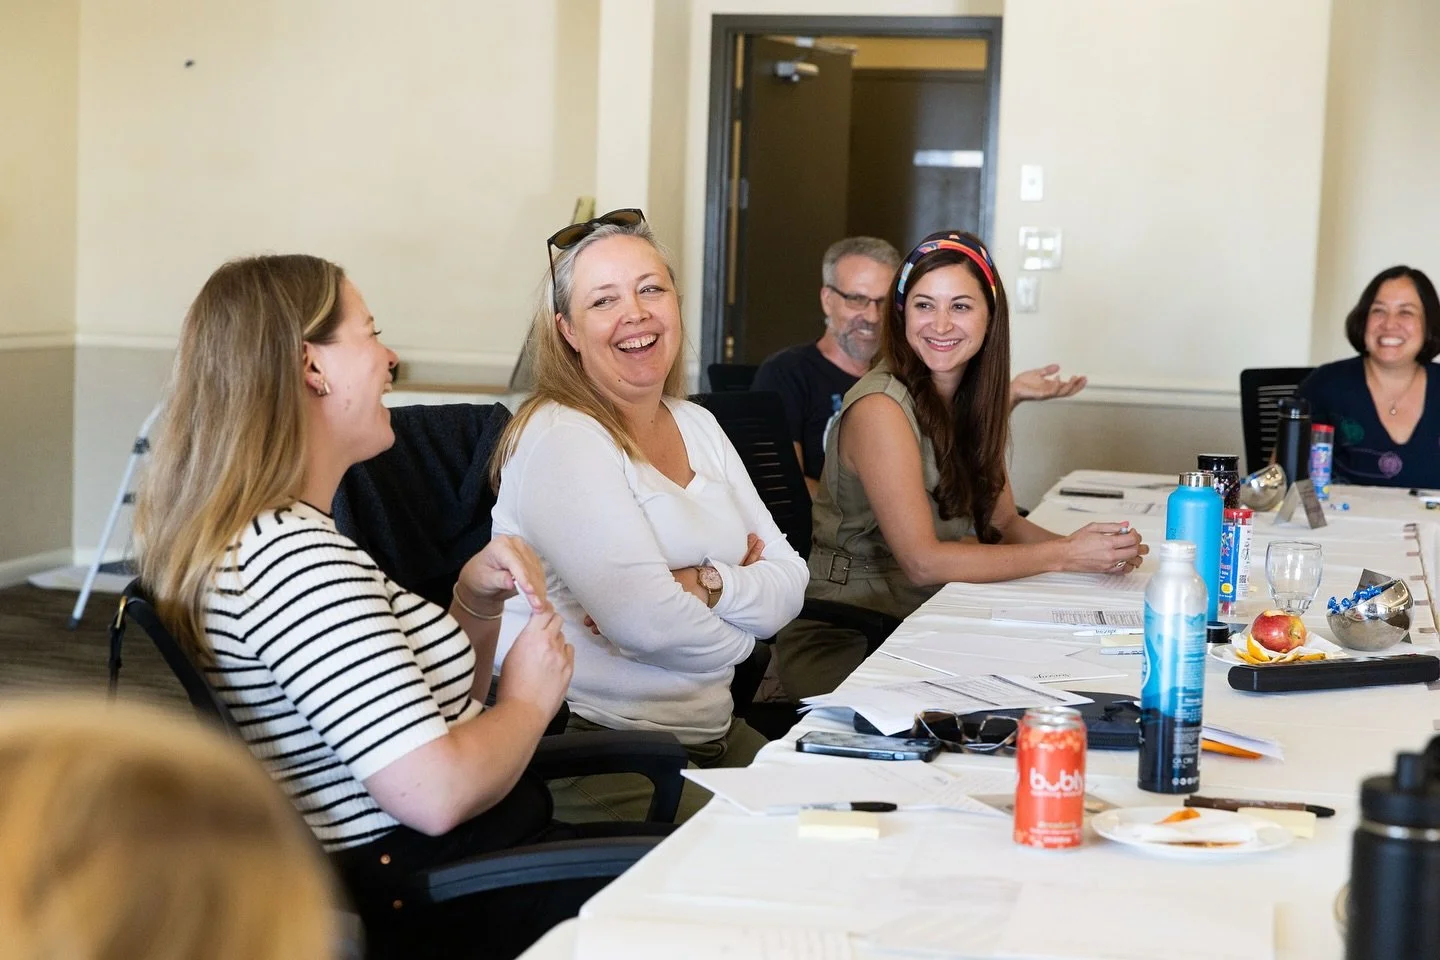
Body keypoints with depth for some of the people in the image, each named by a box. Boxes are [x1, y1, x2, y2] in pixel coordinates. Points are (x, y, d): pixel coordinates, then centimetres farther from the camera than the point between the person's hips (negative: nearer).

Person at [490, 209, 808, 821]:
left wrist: (708, 585, -13)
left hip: (709, 734, 8)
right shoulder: (558, 438, -12)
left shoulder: (697, 427, 14)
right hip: (587, 743, -8)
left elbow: (789, 581, 7)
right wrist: (737, 629, -1)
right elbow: (643, 620, -20)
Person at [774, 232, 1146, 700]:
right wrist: (1064, 555, -20)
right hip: (842, 643, -7)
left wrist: (1086, 545, -10)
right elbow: (922, 561, -21)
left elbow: (1003, 524, 10)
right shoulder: (880, 407, -16)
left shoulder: (976, 399, 8)